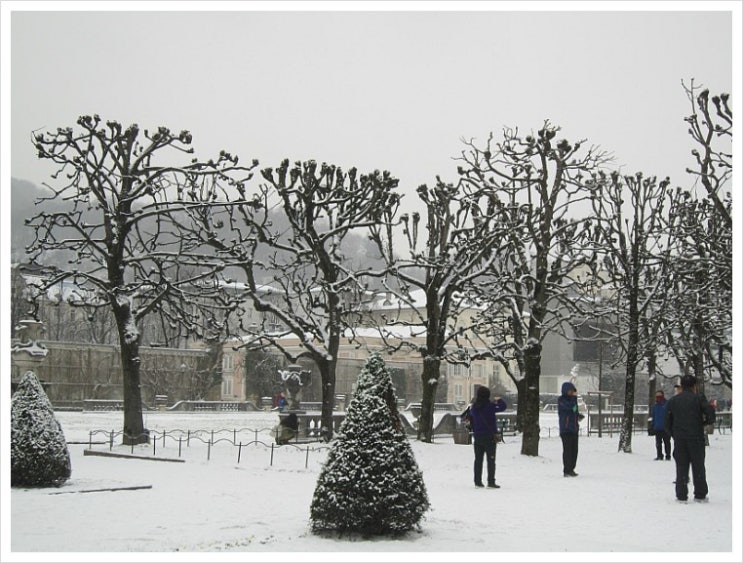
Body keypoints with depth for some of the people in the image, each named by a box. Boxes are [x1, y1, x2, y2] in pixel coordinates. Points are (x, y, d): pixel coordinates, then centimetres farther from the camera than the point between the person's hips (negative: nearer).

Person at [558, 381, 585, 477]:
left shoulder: (572, 399, 16)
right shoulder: (561, 399, -7)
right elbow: (569, 406, -24)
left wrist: (579, 416, 8)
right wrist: (574, 397, -13)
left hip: (574, 429, 8)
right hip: (565, 429, -8)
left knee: (574, 450, 9)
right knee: (567, 449, -9)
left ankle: (571, 469, 17)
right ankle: (566, 471, -7)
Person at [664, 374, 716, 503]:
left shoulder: (672, 401, 8)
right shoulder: (699, 398, -2)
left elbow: (667, 424, 8)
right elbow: (710, 414, -13)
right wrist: (706, 421, 7)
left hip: (679, 440, 2)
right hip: (696, 438, -2)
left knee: (681, 468, 6)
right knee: (698, 467, 8)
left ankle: (681, 496, 2)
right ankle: (700, 495, 10)